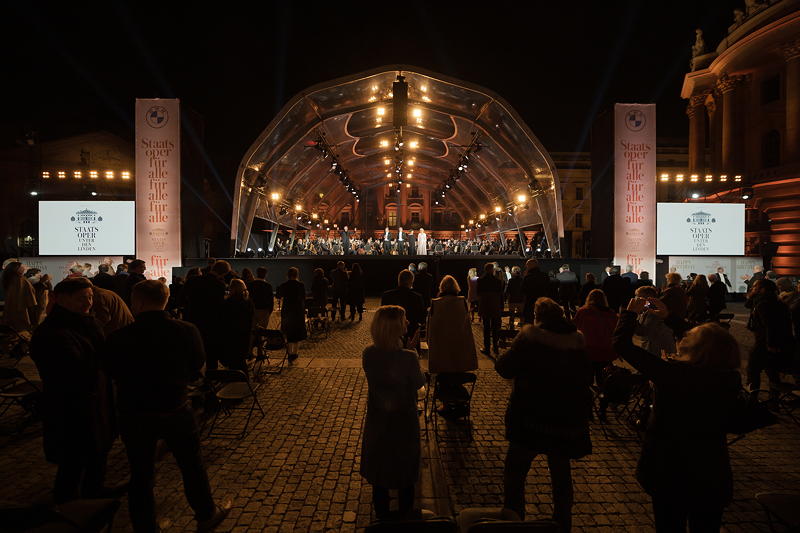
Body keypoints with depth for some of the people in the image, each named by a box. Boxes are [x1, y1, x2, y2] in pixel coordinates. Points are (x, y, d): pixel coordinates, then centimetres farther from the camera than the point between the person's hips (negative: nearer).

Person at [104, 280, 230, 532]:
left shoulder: (119, 338, -16)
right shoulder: (187, 331, -15)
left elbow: (112, 375, 1)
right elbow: (197, 371, -2)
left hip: (134, 414, 0)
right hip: (176, 411, 0)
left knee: (141, 474, 17)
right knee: (192, 466, 18)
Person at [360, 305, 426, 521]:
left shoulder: (368, 354, -17)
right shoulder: (408, 358, -28)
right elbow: (419, 383, -11)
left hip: (377, 420, 3)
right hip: (404, 421, -3)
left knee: (379, 466, 23)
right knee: (405, 470, 21)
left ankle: (382, 515, 41)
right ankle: (405, 514, 40)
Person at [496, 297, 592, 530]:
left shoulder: (529, 335, -12)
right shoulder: (577, 340, 1)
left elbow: (505, 368, -12)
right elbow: (587, 377, 12)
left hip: (530, 417, -4)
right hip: (567, 418, 5)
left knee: (515, 472, 11)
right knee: (561, 473, 21)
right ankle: (562, 523, 32)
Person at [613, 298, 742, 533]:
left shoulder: (670, 372, -26)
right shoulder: (731, 379, -15)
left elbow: (621, 343, -18)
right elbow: (715, 348, 5)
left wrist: (631, 312, -1)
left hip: (668, 472, -2)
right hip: (712, 478, 3)